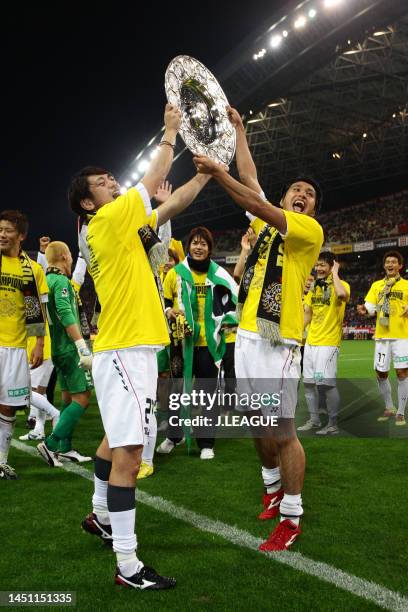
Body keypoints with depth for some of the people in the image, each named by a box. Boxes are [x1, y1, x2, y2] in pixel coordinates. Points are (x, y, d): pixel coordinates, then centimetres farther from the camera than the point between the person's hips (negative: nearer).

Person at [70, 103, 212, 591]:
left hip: (127, 348, 10)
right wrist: (170, 132, 11)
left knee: (116, 440, 22)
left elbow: (174, 202, 19)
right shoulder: (107, 219, -8)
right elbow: (156, 179, -2)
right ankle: (127, 566, -5)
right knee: (129, 452, -10)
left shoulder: (119, 227, 17)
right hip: (125, 350, -10)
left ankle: (100, 515, 40)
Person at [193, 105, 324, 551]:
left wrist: (216, 171, -17)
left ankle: (291, 518, 7)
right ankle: (273, 488, 36)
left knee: (281, 430, -6)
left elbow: (260, 208, -15)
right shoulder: (271, 221, 18)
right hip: (246, 334, 7)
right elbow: (250, 180, 24)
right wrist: (238, 129, 31)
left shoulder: (310, 229, -2)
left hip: (277, 340, -7)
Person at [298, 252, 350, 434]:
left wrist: (335, 273, -20)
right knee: (309, 382, 11)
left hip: (328, 342, -8)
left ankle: (333, 424, 4)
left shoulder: (341, 285, -9)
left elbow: (342, 294, -35)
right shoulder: (313, 287, 13)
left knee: (326, 383, -11)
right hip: (310, 342, 8)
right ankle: (314, 420, 24)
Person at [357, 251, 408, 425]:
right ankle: (389, 408, 26)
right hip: (382, 335, 3)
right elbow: (371, 308, 5)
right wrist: (364, 309, -16)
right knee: (381, 373, 7)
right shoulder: (376, 285, 12)